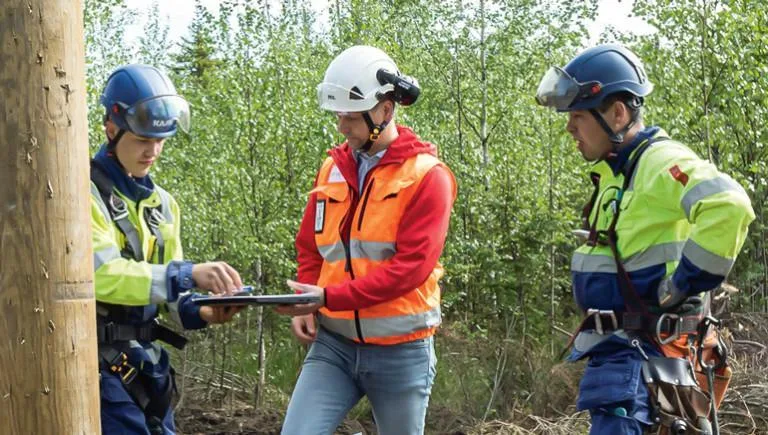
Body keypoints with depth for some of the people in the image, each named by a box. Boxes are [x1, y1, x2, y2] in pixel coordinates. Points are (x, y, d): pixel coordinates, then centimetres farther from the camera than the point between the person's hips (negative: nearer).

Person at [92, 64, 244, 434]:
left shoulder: (162, 203, 15)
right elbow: (100, 274, -24)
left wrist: (200, 313, -8)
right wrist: (189, 275, -31)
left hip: (143, 359, 8)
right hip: (95, 359, -8)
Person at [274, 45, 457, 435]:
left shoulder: (426, 176, -8)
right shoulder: (333, 168, 8)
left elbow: (411, 267, -17)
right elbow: (310, 247, 17)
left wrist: (330, 297, -22)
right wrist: (305, 304, -2)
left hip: (400, 351, -4)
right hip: (334, 343, 4)